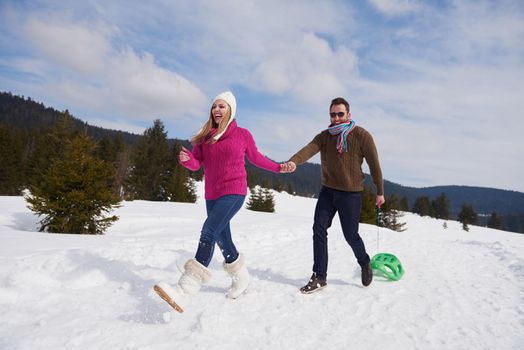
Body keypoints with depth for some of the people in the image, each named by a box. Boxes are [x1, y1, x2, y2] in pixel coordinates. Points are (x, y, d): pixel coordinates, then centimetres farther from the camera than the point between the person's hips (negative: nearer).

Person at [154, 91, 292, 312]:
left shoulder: (242, 134, 0)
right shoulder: (205, 136, 7)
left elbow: (256, 158, 14)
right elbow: (196, 164, 1)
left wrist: (278, 168, 13)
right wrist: (186, 159, -21)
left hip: (234, 192, -5)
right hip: (212, 194, 5)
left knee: (208, 233, -22)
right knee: (222, 240, 14)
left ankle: (184, 293, -26)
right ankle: (241, 278, 40)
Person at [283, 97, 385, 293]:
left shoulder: (362, 136, -9)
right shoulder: (324, 136, 0)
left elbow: (374, 165, -3)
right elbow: (309, 149, -20)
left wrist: (380, 192, 3)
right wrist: (294, 161, -41)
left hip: (351, 193, -3)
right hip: (328, 191, 4)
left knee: (351, 235, 3)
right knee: (319, 229, -4)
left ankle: (365, 264, 36)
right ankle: (319, 277, 8)